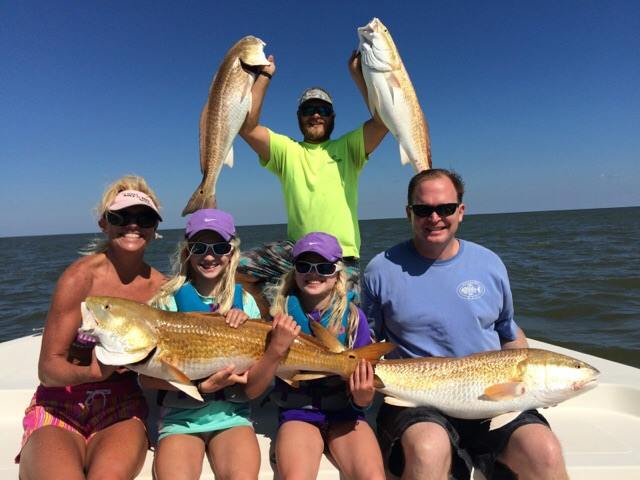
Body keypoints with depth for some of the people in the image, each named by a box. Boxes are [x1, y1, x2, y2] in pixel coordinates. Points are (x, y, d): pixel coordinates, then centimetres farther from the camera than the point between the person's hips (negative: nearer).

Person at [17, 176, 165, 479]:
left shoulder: (161, 287, -4)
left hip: (121, 410, 1)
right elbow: (48, 369, -10)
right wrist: (91, 373, -30)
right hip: (60, 407, 0)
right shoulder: (80, 277, -12)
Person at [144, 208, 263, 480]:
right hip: (179, 417, 0)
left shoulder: (244, 301, 3)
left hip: (231, 415, 1)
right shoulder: (168, 300, 0)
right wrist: (200, 385, -20)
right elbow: (146, 377, -5)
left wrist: (244, 328, -15)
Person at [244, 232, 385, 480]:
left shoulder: (352, 315, -5)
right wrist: (277, 349, -25)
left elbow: (365, 389, 0)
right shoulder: (281, 317, -5)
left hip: (344, 413, 0)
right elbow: (251, 390, -9)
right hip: (297, 413, 0)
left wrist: (363, 398, -23)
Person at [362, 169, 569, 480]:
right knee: (428, 451, -33)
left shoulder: (489, 264, 7)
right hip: (415, 399, -2)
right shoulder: (382, 270, -1)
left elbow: (509, 332, 20)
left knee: (546, 454, -23)